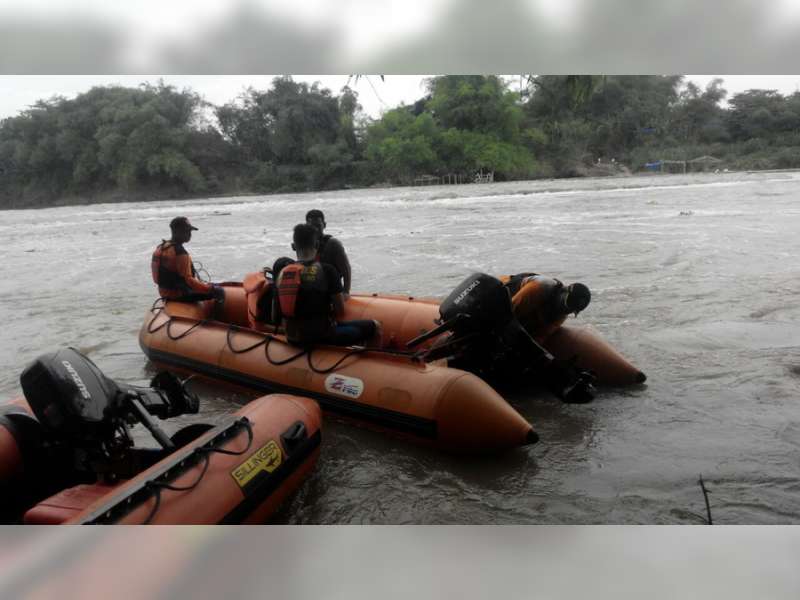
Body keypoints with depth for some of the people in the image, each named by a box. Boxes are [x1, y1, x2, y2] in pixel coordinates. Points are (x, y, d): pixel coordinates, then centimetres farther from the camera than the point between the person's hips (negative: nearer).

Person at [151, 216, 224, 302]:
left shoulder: (160, 247, 5)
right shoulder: (180, 253, -25)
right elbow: (188, 280, -27)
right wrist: (211, 288, -23)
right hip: (179, 294, -10)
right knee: (219, 291, -12)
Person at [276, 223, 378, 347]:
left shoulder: (282, 273, -1)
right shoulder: (327, 270, -15)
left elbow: (276, 316, 7)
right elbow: (340, 310, -10)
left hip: (292, 339, 6)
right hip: (321, 337, -6)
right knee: (373, 326, 10)